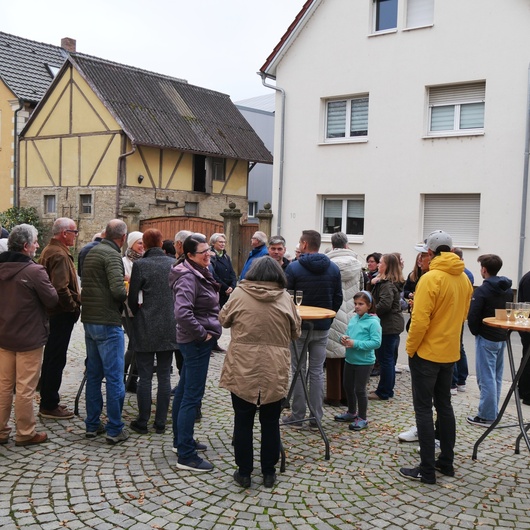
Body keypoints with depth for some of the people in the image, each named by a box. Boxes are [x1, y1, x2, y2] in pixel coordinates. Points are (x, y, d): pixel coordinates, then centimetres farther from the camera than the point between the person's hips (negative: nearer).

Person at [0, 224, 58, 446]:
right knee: (25, 388, 2)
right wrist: (47, 285, 4)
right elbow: (52, 300, -12)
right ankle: (25, 434, 12)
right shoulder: (34, 271, -20)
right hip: (29, 338, -7)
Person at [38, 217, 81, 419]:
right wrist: (74, 307, -16)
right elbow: (61, 289, -29)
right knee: (56, 360, -1)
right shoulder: (60, 255, -19)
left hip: (52, 313, 10)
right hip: (61, 315, -10)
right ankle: (49, 406, 8)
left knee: (51, 358, 17)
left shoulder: (49, 250, 14)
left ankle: (48, 401, 28)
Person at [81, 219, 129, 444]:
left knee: (93, 374, 15)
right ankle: (115, 430, 4)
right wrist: (126, 296, -5)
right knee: (114, 377, -1)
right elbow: (118, 290, -26)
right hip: (108, 322, -9)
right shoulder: (112, 255, -15)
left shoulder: (91, 253, 12)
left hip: (89, 320, 9)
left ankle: (92, 424, 22)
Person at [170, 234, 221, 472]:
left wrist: (208, 330, 14)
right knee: (192, 397, -7)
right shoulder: (188, 277, -20)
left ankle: (181, 440, 33)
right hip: (196, 342, -11)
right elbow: (182, 313, -32)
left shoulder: (200, 273, 11)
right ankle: (186, 456, -1)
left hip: (193, 342, 11)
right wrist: (202, 334, -21)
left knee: (184, 391, 19)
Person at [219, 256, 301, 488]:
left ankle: (244, 472, 19)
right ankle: (269, 473, 23)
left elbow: (224, 319, 9)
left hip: (242, 370, -1)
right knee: (270, 422, 14)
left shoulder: (239, 293, -5)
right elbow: (296, 331, 7)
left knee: (243, 421, 12)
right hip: (274, 371, 1)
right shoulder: (285, 298, -3)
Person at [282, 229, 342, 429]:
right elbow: (338, 299, 4)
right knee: (317, 371, 10)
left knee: (298, 371, 6)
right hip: (323, 327, 3)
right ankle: (316, 418, 12)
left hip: (299, 326, -3)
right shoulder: (333, 269, 0)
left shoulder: (293, 268, -12)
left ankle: (297, 417, 10)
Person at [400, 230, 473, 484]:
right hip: (450, 352, 8)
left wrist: (411, 348, -10)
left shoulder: (431, 278, -19)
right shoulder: (464, 279, 5)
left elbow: (420, 320, -22)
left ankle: (427, 470, 2)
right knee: (444, 405, 17)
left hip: (427, 352, -7)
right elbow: (462, 315, 13)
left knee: (423, 409, -1)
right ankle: (447, 462, 25)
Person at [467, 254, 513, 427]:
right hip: (502, 338, 8)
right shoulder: (508, 290, 7)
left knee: (486, 378, -2)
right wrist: (504, 330, 14)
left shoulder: (482, 290, -17)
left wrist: (475, 332, 0)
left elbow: (473, 316, -18)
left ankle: (486, 416, 2)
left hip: (486, 339, -8)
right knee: (496, 377, 15)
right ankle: (493, 411, 24)